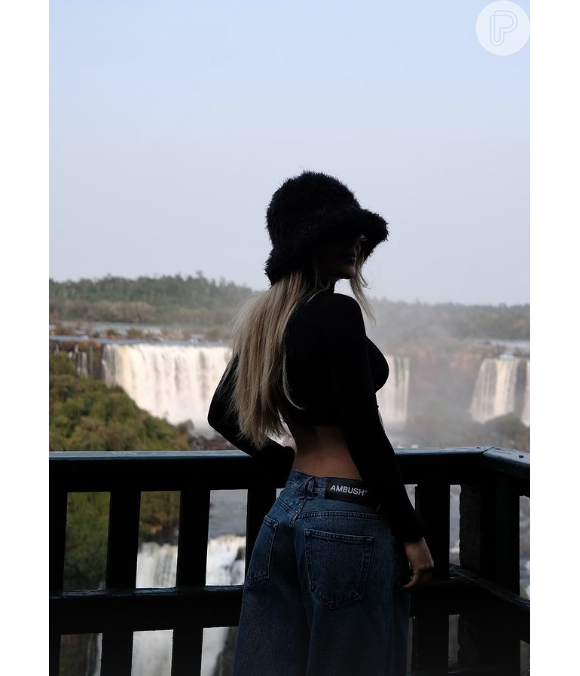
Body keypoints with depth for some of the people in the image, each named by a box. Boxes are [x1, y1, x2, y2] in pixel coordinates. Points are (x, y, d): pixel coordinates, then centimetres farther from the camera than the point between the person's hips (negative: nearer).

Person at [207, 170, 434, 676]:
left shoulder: (263, 320, 11)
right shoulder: (336, 311, -14)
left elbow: (221, 415, 21)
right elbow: (363, 430, -18)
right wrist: (412, 531, -13)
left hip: (287, 509, 8)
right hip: (349, 518, -8)